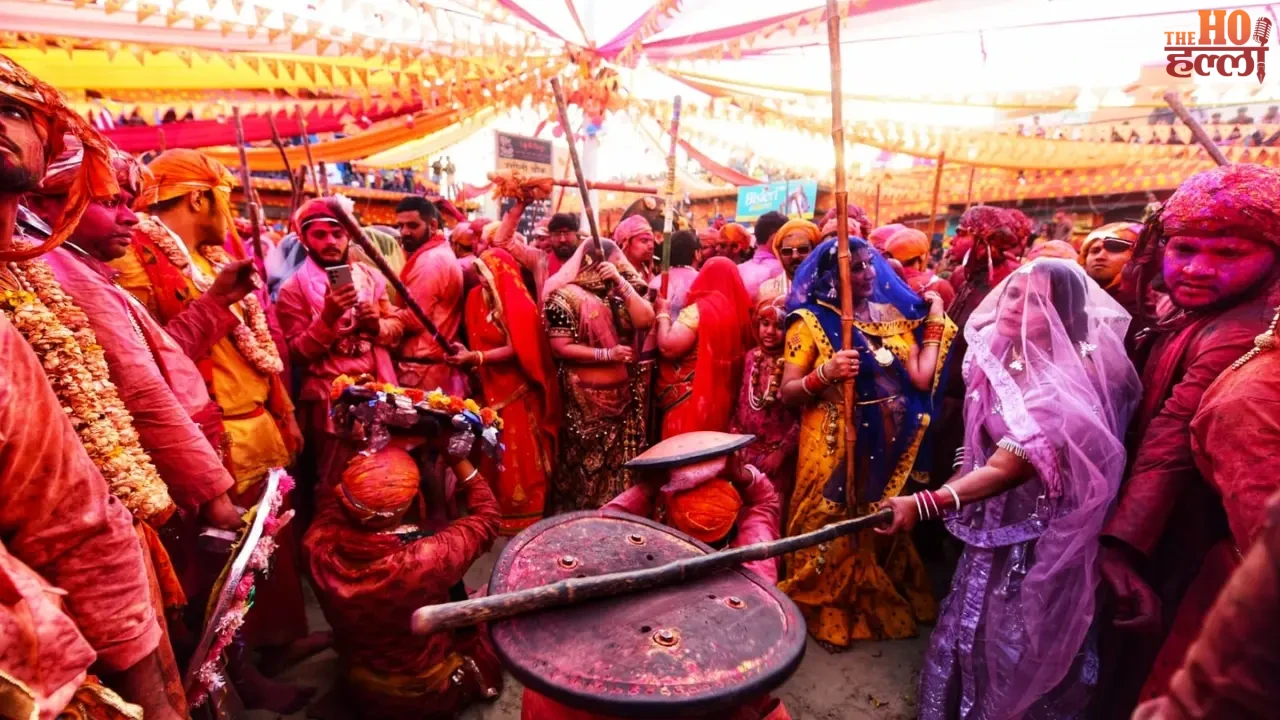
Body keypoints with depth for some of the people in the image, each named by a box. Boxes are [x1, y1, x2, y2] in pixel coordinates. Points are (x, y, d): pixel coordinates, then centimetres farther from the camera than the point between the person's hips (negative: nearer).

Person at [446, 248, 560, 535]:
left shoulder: (520, 306, -14)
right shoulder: (478, 298, 3)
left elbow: (515, 350, -20)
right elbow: (478, 341, 8)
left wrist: (475, 358, -26)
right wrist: (466, 356, -10)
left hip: (518, 390, -5)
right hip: (490, 388, 5)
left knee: (520, 455, 2)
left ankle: (525, 513, 15)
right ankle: (497, 509, 23)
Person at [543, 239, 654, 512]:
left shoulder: (618, 293, 8)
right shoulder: (568, 296, -9)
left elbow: (645, 321, -9)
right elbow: (561, 348, -15)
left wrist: (621, 281, -13)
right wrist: (607, 354, -19)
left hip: (622, 391, 6)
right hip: (586, 395, -5)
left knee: (619, 458, 13)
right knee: (588, 459, 6)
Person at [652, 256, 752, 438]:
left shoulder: (699, 309, -17)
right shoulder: (740, 309, 4)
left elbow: (668, 347, -23)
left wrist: (663, 313, -6)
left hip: (691, 403, -8)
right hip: (723, 400, 8)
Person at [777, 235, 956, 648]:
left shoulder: (893, 315, 5)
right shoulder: (812, 321, -8)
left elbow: (922, 379, -5)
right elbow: (787, 393, -11)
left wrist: (935, 321, -1)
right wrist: (824, 374, -28)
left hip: (888, 443, 5)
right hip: (836, 445, -5)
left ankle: (882, 604, 42)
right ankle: (827, 613, 27)